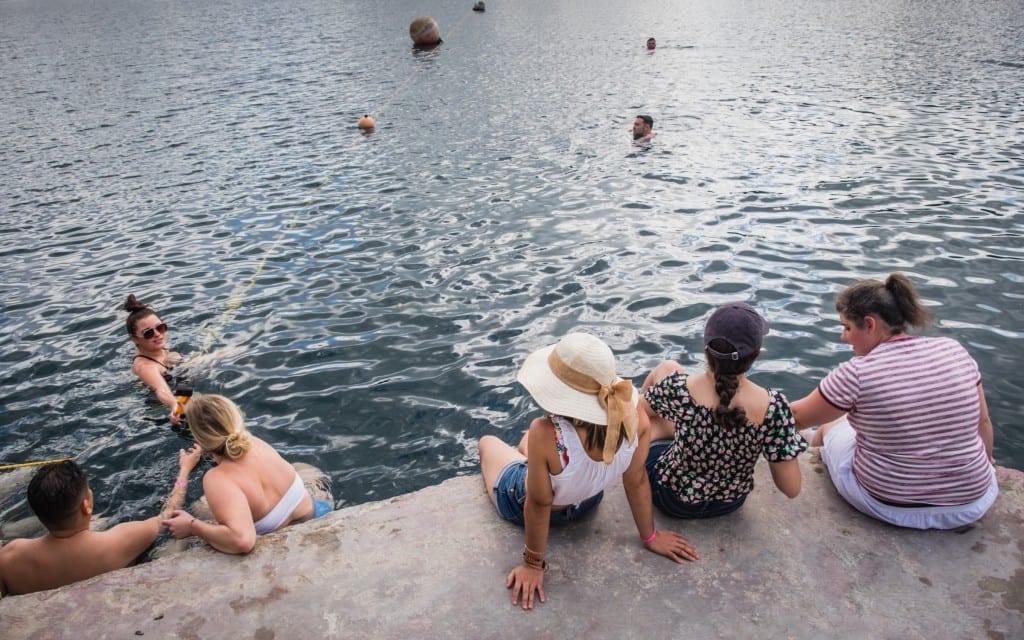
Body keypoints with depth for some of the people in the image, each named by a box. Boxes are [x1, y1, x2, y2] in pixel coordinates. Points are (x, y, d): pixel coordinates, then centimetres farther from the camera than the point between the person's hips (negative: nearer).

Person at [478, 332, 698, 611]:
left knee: (487, 442, 29)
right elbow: (637, 483, -18)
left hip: (522, 502, -3)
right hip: (588, 502, 4)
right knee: (527, 439, 34)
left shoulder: (546, 434, -46)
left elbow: (539, 504, -30)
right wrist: (650, 537, 1)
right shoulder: (635, 421, -34)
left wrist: (533, 564, -13)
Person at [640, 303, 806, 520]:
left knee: (667, 368, 14)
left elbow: (638, 411, -6)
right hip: (730, 503, 2)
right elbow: (791, 489, -19)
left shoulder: (679, 388, -31)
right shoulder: (773, 405, -29)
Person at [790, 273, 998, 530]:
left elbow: (798, 417, -10)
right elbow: (983, 421, 5)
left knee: (828, 426, 21)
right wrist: (986, 461, 24)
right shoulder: (955, 351, -8)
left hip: (885, 503, -4)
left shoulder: (857, 374, -22)